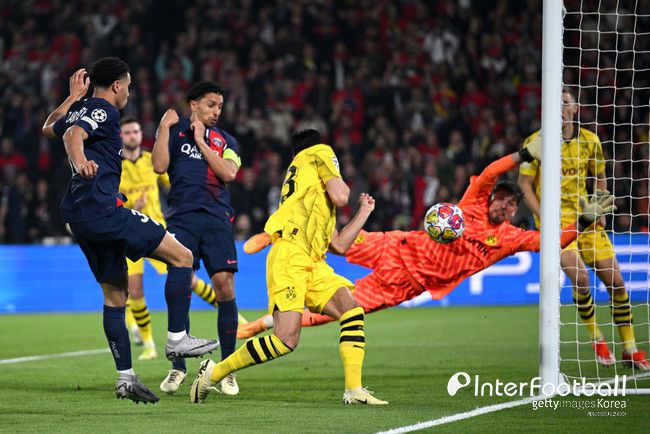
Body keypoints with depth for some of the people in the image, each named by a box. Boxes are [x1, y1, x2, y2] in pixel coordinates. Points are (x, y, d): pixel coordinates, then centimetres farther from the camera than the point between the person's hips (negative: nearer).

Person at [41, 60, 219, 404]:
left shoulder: (79, 109, 20)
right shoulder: (104, 111, -6)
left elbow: (49, 127, 40)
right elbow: (73, 134, -26)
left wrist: (73, 97, 46)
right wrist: (81, 162, -45)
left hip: (77, 214, 10)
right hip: (100, 206, -10)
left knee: (115, 294, 13)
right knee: (182, 257, -6)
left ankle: (125, 377, 9)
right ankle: (177, 339, -10)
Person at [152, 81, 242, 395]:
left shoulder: (225, 140, 17)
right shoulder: (175, 130, 12)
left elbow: (229, 172, -1)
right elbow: (159, 165, -2)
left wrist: (201, 142, 0)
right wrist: (164, 127, -5)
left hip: (217, 218, 1)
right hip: (182, 216, -1)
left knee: (224, 286, -8)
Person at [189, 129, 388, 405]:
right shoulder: (320, 152, 10)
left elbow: (338, 244, 28)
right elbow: (340, 197, -5)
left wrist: (363, 212, 41)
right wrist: (342, 186, 19)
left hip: (313, 263, 9)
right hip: (289, 256, -9)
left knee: (353, 313, -5)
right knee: (287, 340, -16)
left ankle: (354, 390, -7)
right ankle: (214, 373, -3)